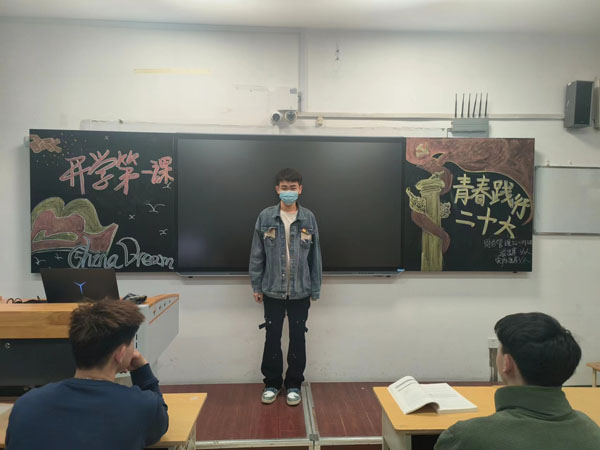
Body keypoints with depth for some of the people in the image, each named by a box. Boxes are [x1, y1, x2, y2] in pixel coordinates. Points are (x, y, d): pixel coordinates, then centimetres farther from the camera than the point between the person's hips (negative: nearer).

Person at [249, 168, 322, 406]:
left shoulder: (308, 218, -2)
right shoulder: (265, 217, -3)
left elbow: (315, 256, 2)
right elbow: (257, 254, 1)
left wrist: (315, 289, 1)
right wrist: (256, 286, 0)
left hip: (300, 291, 0)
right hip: (272, 290, 0)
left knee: (297, 338, 10)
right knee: (272, 337, 11)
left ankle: (294, 384, 28)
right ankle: (272, 382, 30)